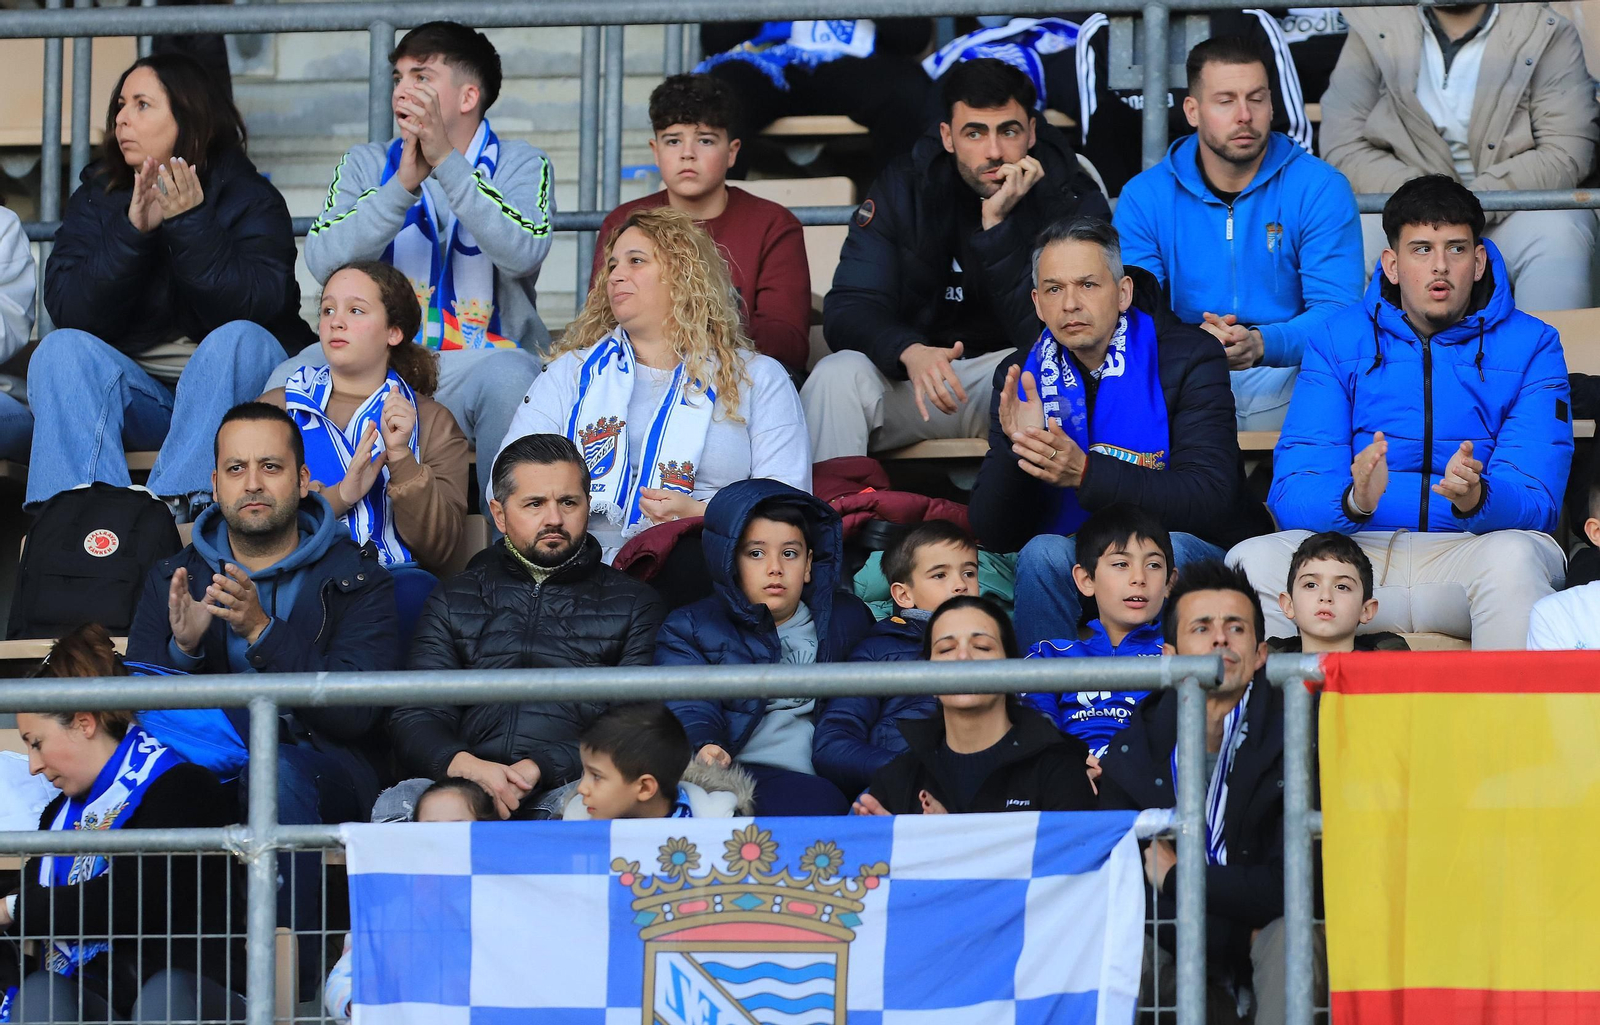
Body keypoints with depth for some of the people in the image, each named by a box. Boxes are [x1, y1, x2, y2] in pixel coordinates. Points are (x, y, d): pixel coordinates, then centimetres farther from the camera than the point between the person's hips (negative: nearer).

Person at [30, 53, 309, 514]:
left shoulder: (250, 199, -1)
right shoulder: (95, 199, 6)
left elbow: (258, 308, -17)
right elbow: (68, 312, -8)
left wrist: (192, 226, -24)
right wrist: (133, 233, -19)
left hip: (226, 392, -2)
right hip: (134, 394, 2)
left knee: (240, 341, -32)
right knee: (63, 349, -24)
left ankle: (176, 504, -47)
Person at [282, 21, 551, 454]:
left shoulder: (520, 165, 8)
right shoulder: (367, 165, 14)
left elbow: (523, 253, -14)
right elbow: (323, 261, -5)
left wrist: (447, 160, -19)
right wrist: (404, 183, -17)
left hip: (480, 358, -2)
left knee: (509, 379, -36)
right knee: (291, 380, -28)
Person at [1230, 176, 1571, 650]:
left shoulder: (1530, 345, 5)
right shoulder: (1338, 340, 8)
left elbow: (1536, 500, -6)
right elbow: (1292, 494, -2)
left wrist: (1475, 499, -30)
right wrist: (1354, 501, -26)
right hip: (1359, 548, 1)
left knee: (1514, 556, -35)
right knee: (1253, 560, -28)